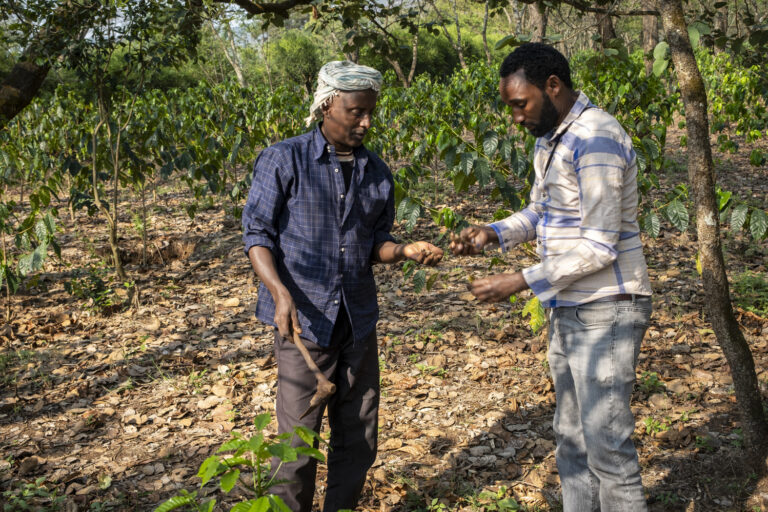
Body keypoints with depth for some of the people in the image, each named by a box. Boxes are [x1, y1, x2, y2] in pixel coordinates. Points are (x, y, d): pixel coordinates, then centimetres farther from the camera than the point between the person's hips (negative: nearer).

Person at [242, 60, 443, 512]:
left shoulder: (378, 173, 7)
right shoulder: (284, 161, -6)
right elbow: (257, 233, -5)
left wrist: (406, 251, -8)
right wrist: (280, 292, -20)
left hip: (359, 322, 5)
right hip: (304, 321, -4)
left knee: (358, 439, 13)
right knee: (298, 440, 2)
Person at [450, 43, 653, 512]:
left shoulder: (596, 141, -21)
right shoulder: (549, 139, 10)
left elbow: (599, 247, -23)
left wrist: (522, 282, -21)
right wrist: (494, 233, 0)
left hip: (606, 311, -10)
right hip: (569, 309, 10)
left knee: (607, 446, -1)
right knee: (571, 437, 17)